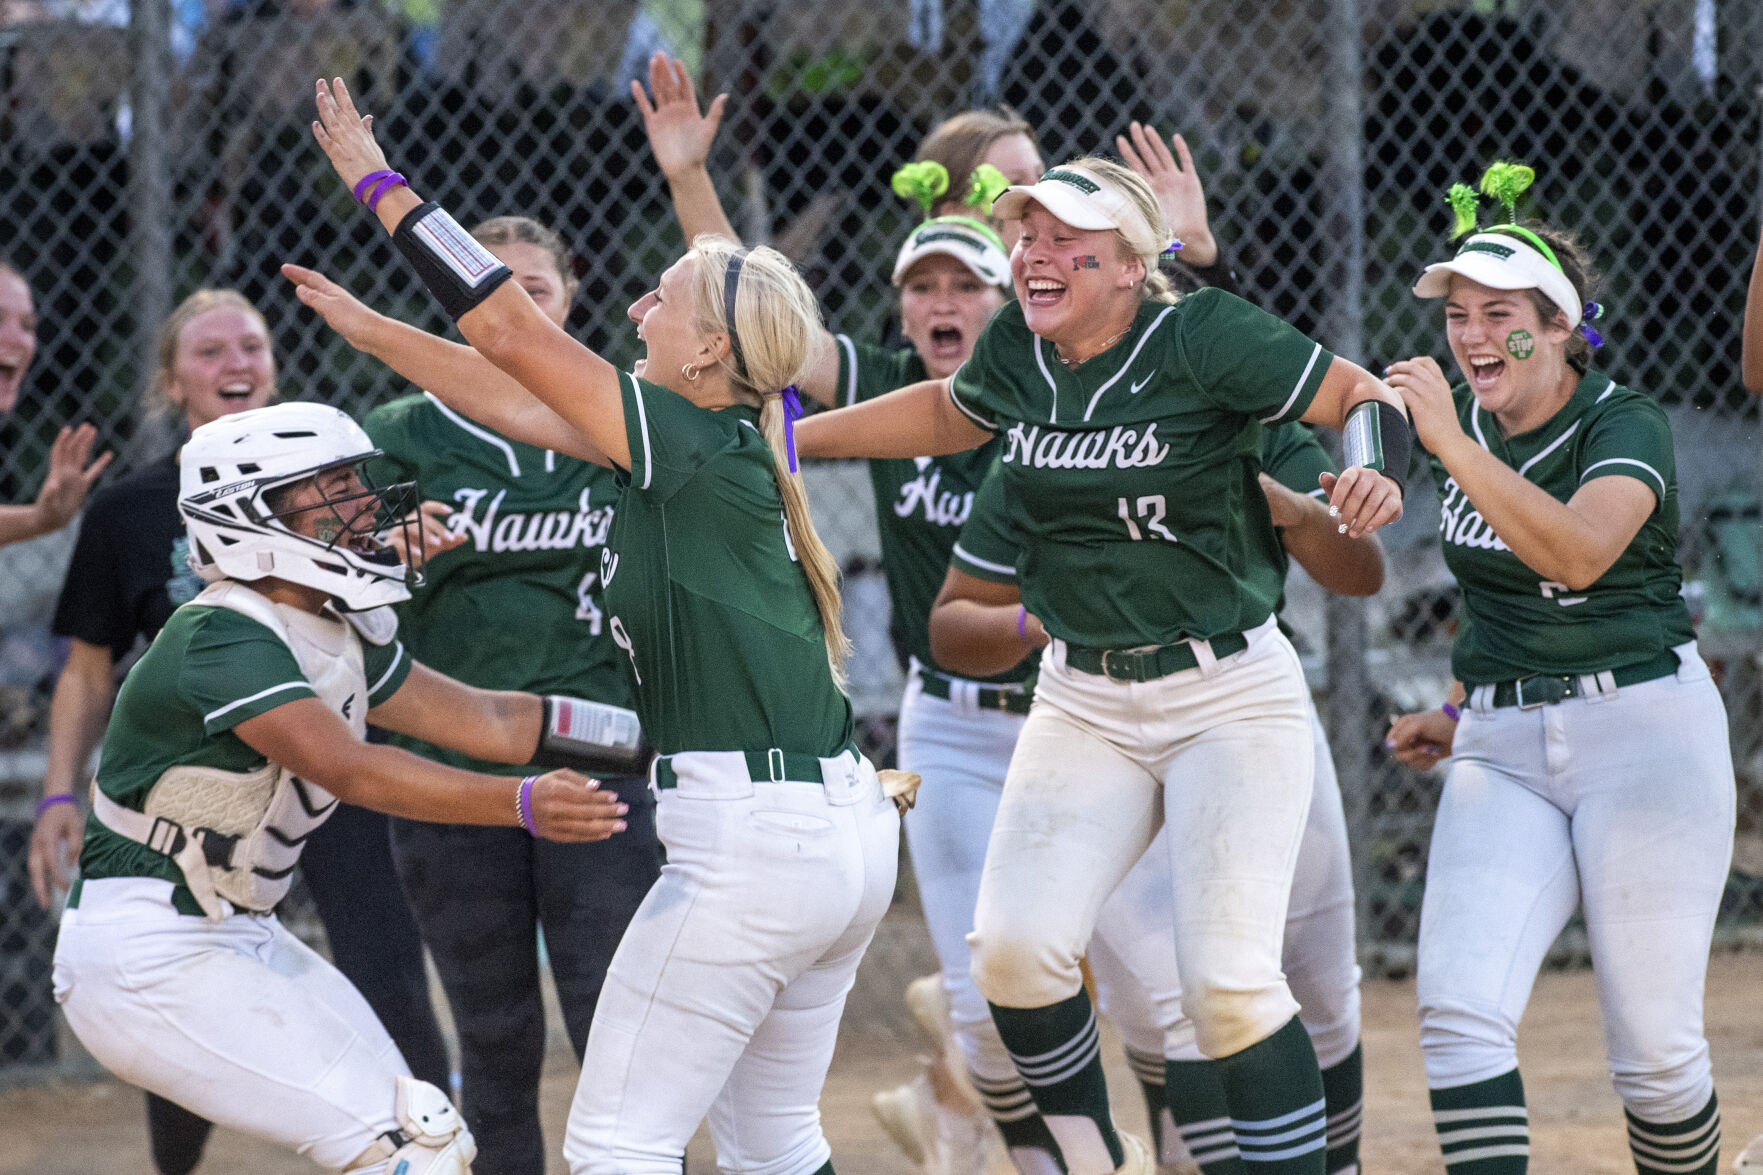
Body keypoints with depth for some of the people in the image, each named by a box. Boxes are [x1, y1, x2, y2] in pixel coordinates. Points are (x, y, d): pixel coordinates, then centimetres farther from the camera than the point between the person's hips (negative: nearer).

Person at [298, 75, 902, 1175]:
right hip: (850, 830, 10)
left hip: (749, 842, -10)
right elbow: (517, 404, 20)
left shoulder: (690, 442, -11)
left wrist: (380, 184, -2)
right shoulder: (743, 447, 13)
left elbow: (510, 330, -9)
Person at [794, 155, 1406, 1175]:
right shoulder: (1016, 354, 2)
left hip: (1231, 697, -5)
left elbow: (1364, 397, -12)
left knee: (1229, 981, -13)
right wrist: (788, 438, 23)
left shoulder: (1201, 338, -14)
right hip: (1083, 701, 5)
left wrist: (1373, 476, -33)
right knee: (1015, 948, -9)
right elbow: (949, 412, 24)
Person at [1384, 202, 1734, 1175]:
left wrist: (1453, 446, -35)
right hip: (1502, 748, 5)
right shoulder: (1462, 423, 9)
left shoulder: (1625, 427, -10)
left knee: (1653, 1046, -4)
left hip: (1642, 730, -5)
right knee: (1458, 1011, -15)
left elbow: (1579, 554, -31)